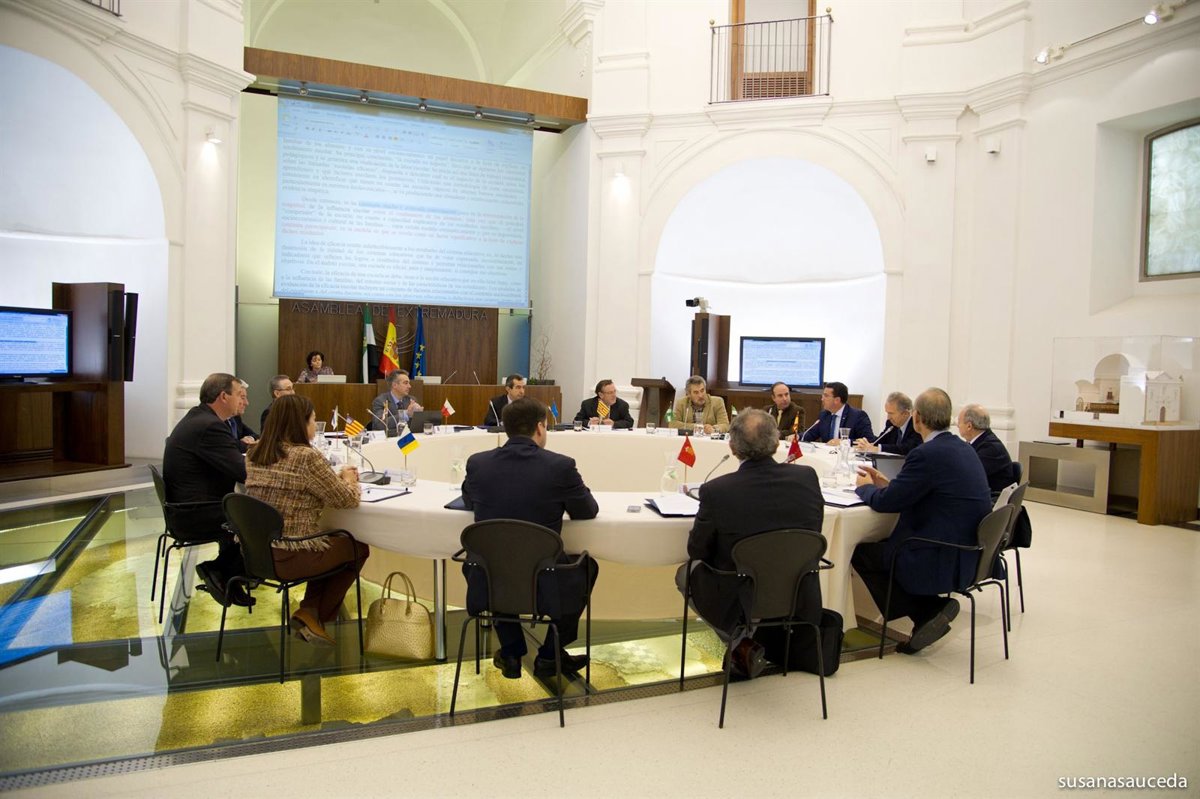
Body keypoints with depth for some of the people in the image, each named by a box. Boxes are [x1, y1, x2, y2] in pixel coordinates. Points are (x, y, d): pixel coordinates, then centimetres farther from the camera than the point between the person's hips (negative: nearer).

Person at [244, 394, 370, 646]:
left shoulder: (254, 454, 5)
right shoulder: (306, 457, -18)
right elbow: (348, 499, -12)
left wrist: (336, 479, 13)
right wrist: (349, 480, 9)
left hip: (255, 551, 8)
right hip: (290, 556, -8)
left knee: (332, 541, 28)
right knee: (357, 546, 17)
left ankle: (310, 610, 20)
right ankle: (313, 615, 18)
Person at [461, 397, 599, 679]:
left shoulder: (477, 462, -5)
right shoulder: (561, 466, -13)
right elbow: (588, 511, 3)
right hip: (544, 588, -2)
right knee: (587, 565, 28)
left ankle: (511, 653, 35)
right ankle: (550, 655, 29)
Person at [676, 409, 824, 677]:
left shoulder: (715, 491, -22)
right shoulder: (807, 477, -12)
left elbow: (697, 551, -6)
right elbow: (813, 535, 4)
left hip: (736, 606, -4)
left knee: (686, 572, 24)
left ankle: (741, 639, 8)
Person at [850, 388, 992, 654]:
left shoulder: (927, 454, -21)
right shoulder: (962, 449, 8)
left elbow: (885, 502, -16)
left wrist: (865, 487, 4)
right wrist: (887, 484, 14)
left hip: (943, 560, -9)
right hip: (968, 554, 9)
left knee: (860, 551, 4)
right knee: (879, 544, 20)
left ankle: (928, 611, 4)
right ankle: (930, 611, 13)